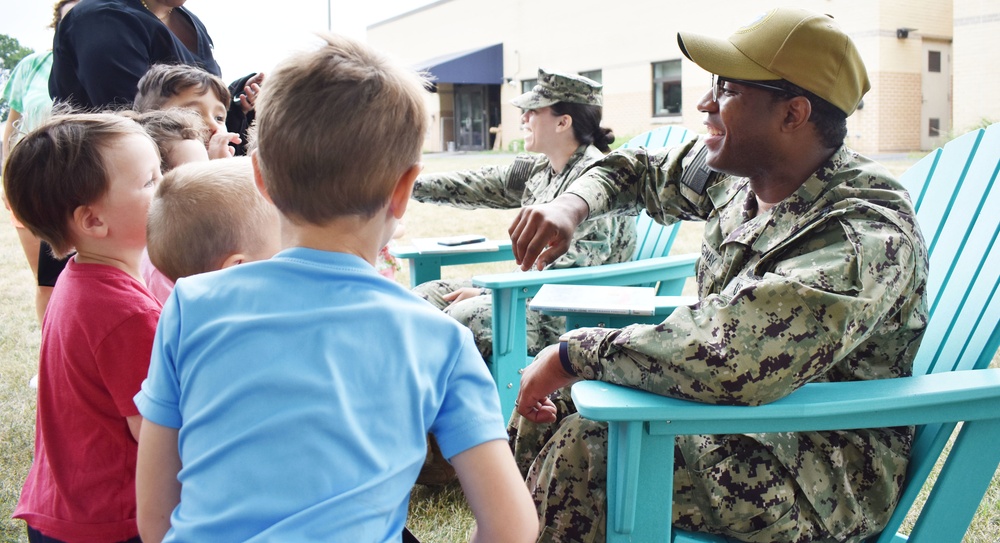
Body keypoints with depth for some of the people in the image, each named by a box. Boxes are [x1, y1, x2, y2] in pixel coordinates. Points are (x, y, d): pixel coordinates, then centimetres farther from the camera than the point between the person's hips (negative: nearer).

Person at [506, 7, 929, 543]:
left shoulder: (866, 235, -28)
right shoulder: (738, 174, -2)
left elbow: (729, 358, -41)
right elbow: (642, 170, 17)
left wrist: (575, 352, -29)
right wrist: (573, 203, -6)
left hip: (815, 481, -8)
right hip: (728, 411, 9)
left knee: (584, 451, -25)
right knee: (555, 395, 3)